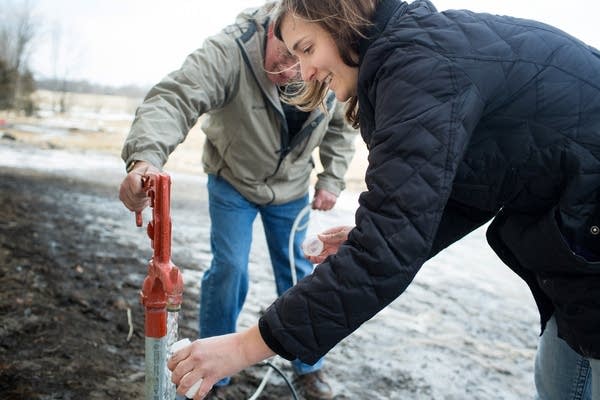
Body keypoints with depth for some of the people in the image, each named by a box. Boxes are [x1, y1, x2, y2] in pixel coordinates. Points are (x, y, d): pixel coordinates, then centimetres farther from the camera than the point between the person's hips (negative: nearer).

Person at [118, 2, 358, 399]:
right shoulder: (230, 50, -34)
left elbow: (342, 124, -1)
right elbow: (174, 98, -46)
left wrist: (332, 180, -6)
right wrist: (146, 155, -63)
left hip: (291, 189, 3)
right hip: (232, 181, -3)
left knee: (298, 274, 10)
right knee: (229, 269, -7)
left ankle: (309, 366, 30)